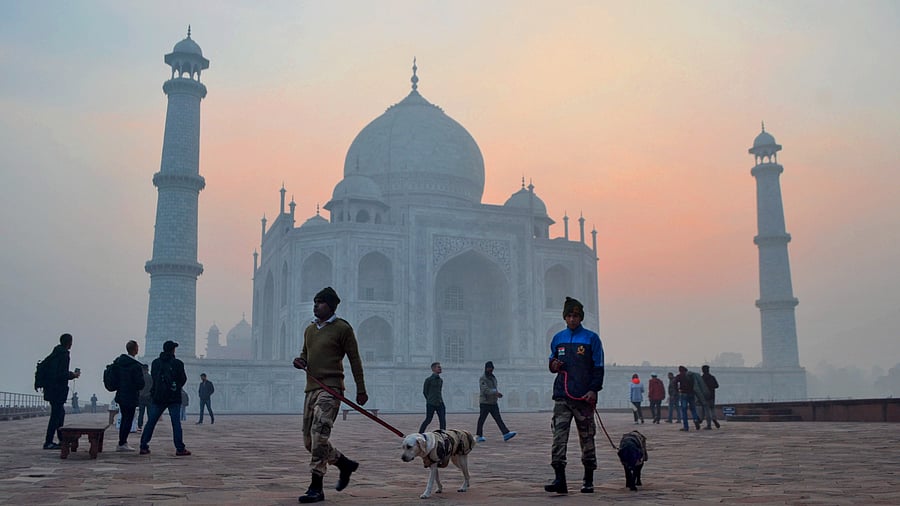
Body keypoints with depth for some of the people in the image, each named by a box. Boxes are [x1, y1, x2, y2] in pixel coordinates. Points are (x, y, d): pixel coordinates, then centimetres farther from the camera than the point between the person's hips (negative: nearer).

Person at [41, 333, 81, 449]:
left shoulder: (54, 354, 12)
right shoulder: (64, 354, -16)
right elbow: (62, 374, -23)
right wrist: (73, 375, -5)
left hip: (51, 388, 10)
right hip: (58, 390, -10)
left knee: (60, 413, 16)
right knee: (56, 415, -5)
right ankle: (48, 442, -3)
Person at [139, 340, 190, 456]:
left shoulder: (155, 363, 4)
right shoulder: (177, 363, -6)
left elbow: (153, 377, 12)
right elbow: (183, 379, -1)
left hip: (157, 397, 3)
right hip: (174, 398, -3)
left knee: (151, 422, 10)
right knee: (176, 423, -2)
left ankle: (143, 446, 10)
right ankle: (180, 449, -3)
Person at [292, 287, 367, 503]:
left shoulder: (342, 328, -4)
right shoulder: (309, 329, 16)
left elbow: (354, 359, -2)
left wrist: (361, 389, -2)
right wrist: (300, 360, 5)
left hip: (330, 388, -8)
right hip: (311, 388, 8)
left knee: (318, 435, -17)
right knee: (309, 441, 9)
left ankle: (316, 488, -11)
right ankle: (345, 464, 27)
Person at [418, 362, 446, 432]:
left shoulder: (441, 380, 14)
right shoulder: (428, 380, -3)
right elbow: (424, 392, 3)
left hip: (440, 403, 5)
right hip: (431, 404, -5)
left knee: (443, 421, -3)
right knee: (428, 420, 0)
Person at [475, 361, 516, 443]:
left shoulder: (493, 378, 16)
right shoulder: (482, 378, -9)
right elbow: (485, 390, -23)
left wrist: (498, 394, 5)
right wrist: (496, 392, -33)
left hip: (493, 403, 6)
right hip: (484, 403, -6)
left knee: (498, 419, -3)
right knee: (482, 420, 1)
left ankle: (506, 434, -12)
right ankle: (479, 436, 11)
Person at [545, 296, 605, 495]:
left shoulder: (591, 338, 1)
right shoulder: (558, 338, 12)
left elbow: (598, 367, -1)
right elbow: (552, 361, 23)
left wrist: (593, 390, -12)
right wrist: (553, 365, -1)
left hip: (584, 397, -3)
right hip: (562, 396, 3)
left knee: (587, 438, 6)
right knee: (559, 436, -7)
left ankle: (589, 480, 15)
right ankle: (559, 479, -9)